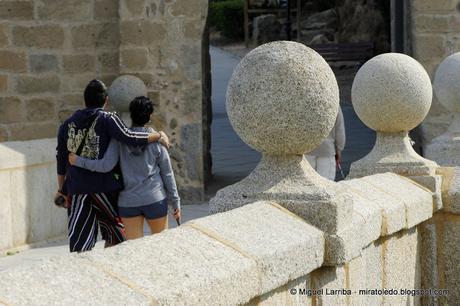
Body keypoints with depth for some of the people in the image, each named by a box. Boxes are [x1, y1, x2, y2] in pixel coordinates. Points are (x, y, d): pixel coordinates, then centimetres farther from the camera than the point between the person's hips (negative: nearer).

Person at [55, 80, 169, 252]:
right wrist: (159, 136, -5)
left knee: (78, 240, 4)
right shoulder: (107, 119, -3)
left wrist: (61, 190, 26)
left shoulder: (67, 125, 12)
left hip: (76, 189, 4)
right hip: (104, 187, -4)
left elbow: (61, 161, 16)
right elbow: (129, 138, -17)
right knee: (114, 231, 12)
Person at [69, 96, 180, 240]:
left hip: (128, 201, 1)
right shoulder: (156, 141, -3)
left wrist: (79, 161, -4)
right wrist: (176, 201, 9)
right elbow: (167, 174, 1)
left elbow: (107, 165, -14)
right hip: (155, 200, -1)